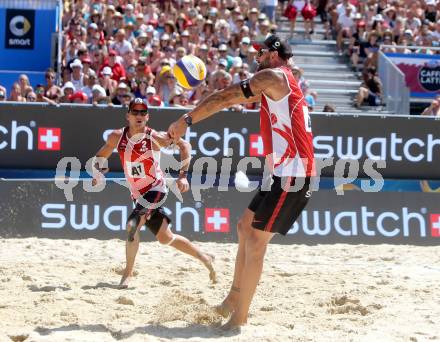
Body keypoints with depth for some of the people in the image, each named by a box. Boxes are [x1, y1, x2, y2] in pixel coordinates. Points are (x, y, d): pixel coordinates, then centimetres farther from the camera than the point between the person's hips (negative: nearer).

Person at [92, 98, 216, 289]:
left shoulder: (154, 137, -16)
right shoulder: (117, 137, -4)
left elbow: (184, 145, -13)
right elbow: (101, 156, 11)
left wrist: (183, 176, -21)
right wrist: (97, 174, -9)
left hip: (155, 189, -6)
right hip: (137, 193, 6)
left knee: (132, 225, -26)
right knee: (165, 238, 11)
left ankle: (128, 273, -12)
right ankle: (204, 258, 30)